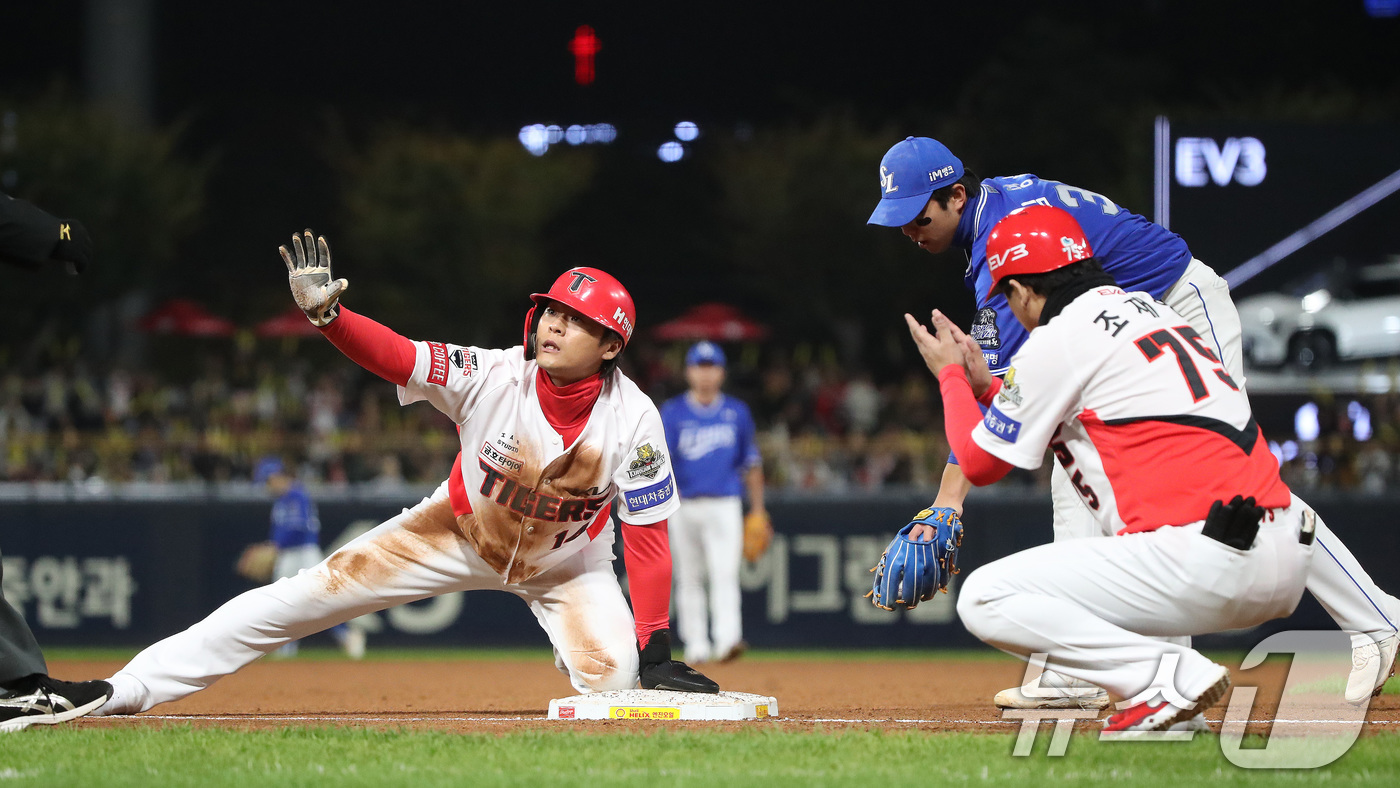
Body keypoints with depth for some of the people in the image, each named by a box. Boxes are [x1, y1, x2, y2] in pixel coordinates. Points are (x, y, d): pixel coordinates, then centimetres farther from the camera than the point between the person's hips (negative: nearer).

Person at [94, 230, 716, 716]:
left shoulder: (634, 420, -26)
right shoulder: (494, 376, -26)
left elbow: (648, 536, -22)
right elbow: (392, 355, -33)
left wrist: (656, 650, -27)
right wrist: (326, 313, -53)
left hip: (565, 563, 0)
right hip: (461, 528, 0)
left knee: (614, 677, -25)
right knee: (307, 595, -10)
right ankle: (127, 689, -7)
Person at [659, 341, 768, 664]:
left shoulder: (737, 412, 8)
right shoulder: (673, 413, 2)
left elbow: (751, 462, 14)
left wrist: (758, 509, 13)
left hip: (724, 506, -1)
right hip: (683, 505, 1)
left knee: (724, 574, -15)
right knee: (689, 578, 7)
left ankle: (728, 640, -26)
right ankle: (696, 645, 16)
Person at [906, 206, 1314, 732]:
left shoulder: (1058, 338, -2)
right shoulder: (1149, 309, 22)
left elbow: (980, 464, 9)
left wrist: (950, 376, 24)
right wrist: (984, 385, 41)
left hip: (1205, 565, -9)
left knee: (985, 599, -3)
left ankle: (1170, 674, -13)